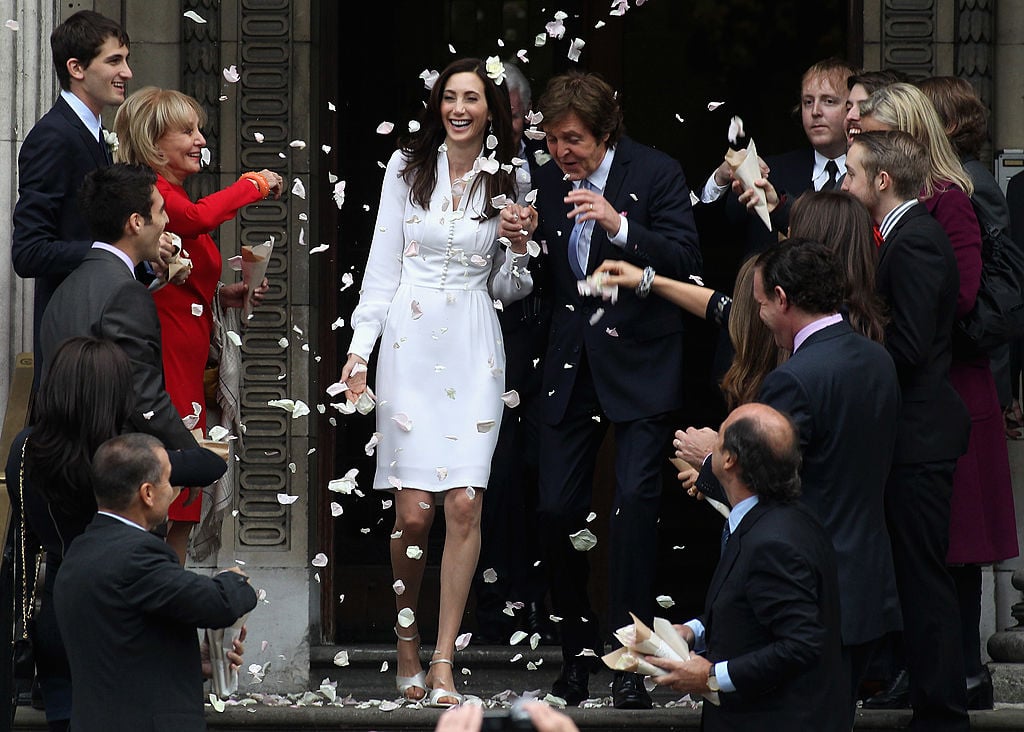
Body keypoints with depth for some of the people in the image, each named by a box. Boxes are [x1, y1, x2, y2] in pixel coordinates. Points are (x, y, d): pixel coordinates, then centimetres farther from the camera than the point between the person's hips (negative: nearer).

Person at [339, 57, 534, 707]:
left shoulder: (507, 184, 7)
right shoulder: (408, 168, 6)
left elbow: (507, 289, 12)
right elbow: (382, 268, 6)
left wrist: (519, 245, -7)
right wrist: (360, 348, -1)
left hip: (474, 349, 1)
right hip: (409, 343, 0)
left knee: (464, 504, -10)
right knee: (414, 510, -7)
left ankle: (444, 661, -6)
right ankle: (407, 641, 13)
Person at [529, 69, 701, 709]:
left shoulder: (657, 174, -8)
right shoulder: (548, 182, 6)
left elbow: (686, 261, -17)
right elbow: (544, 278, 12)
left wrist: (619, 225, -29)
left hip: (638, 363, -5)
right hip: (572, 365, 5)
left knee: (635, 503, -12)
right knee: (558, 509, 2)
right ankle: (578, 651, 18)